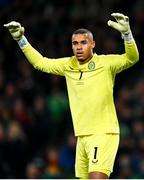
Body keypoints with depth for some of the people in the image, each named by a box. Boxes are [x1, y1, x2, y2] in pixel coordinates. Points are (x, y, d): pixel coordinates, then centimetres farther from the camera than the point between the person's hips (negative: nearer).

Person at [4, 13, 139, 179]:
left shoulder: (105, 63, -8)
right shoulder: (68, 65, 9)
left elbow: (131, 58, -22)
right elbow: (40, 62, 20)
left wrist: (126, 32, -38)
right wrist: (20, 39, 13)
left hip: (104, 133, -6)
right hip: (82, 137, 6)